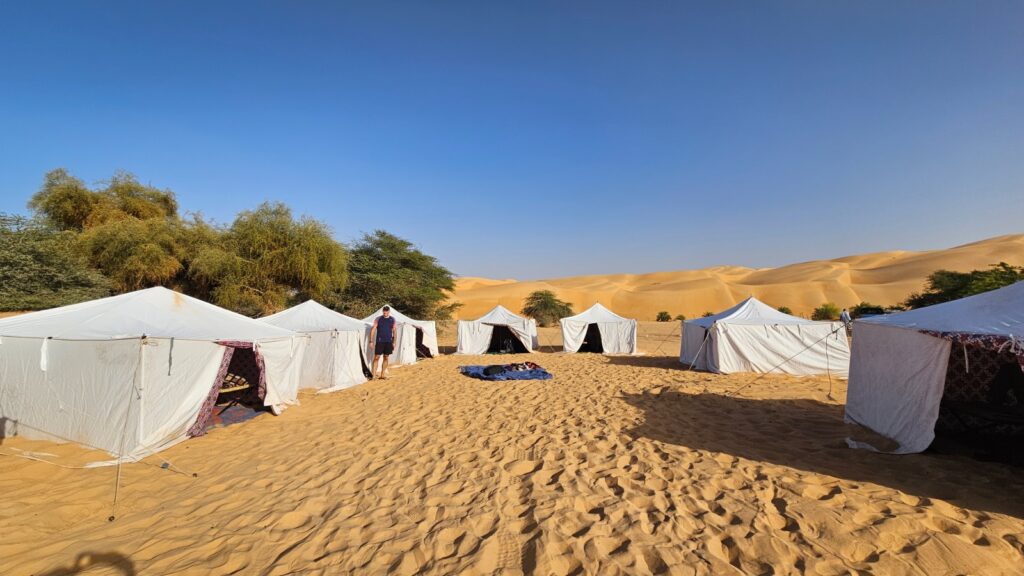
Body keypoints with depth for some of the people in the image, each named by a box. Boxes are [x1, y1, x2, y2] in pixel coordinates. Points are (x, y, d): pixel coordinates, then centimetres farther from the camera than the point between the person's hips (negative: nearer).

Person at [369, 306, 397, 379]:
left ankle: (382, 375, 16)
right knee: (376, 357, -6)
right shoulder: (378, 319, -2)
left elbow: (394, 332, 9)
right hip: (379, 341, -3)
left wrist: (394, 342, 5)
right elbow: (373, 330, -2)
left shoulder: (392, 320, 5)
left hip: (388, 342, 3)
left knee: (385, 358, 8)